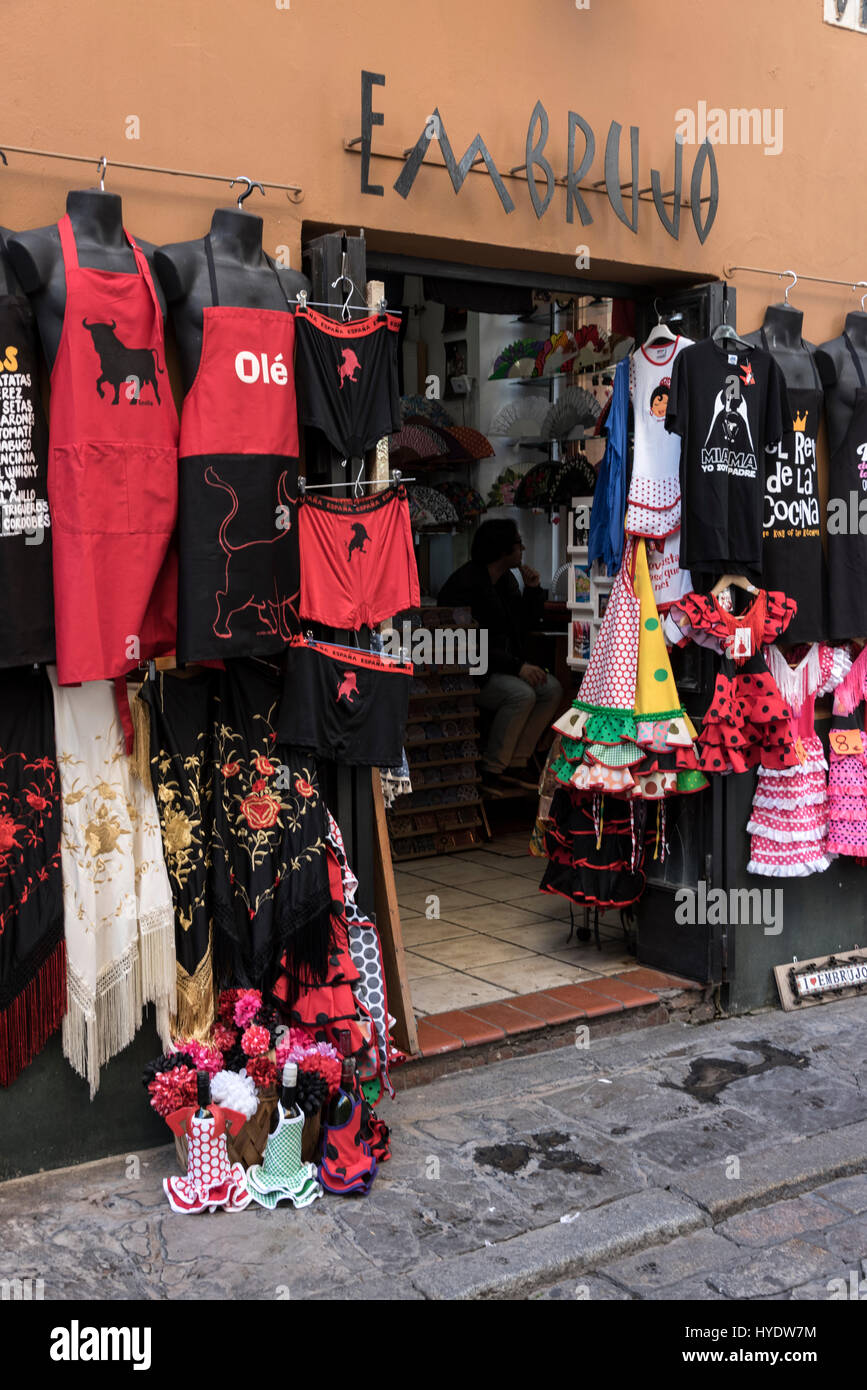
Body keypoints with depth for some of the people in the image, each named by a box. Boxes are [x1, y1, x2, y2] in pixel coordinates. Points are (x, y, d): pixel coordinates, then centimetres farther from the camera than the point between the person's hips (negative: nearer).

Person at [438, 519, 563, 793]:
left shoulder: (506, 580, 11)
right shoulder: (466, 584, -19)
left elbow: (527, 624, 18)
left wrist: (533, 590, 2)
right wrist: (517, 666, -25)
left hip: (500, 666, 9)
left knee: (553, 689, -7)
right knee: (521, 694, -30)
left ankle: (516, 761, -1)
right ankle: (491, 771, -18)